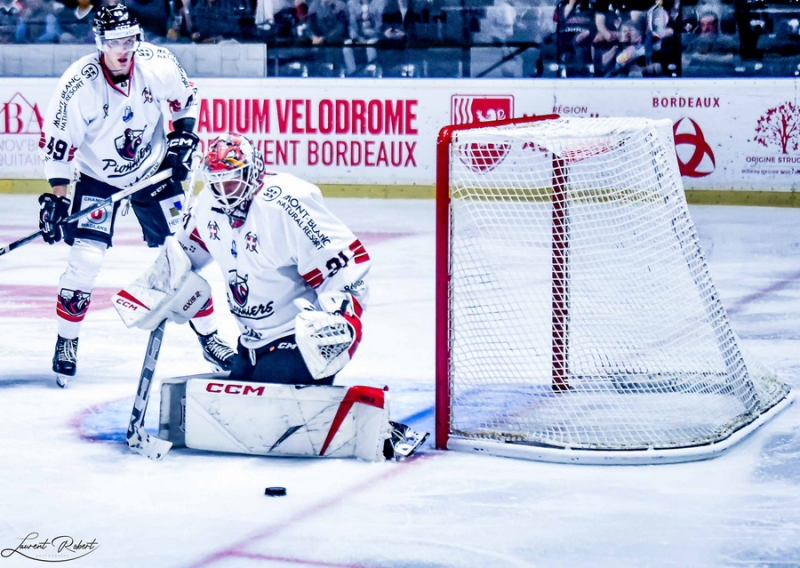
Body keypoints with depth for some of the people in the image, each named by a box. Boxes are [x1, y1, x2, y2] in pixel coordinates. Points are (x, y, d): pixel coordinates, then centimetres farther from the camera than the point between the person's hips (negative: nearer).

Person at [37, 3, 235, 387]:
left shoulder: (158, 64, -18)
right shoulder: (79, 85, -25)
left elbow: (185, 97, 4)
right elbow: (56, 142, -18)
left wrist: (184, 136, -5)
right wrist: (56, 198, -20)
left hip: (154, 171, 2)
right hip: (97, 177, -2)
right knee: (86, 259, -13)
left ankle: (208, 336, 14)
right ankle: (66, 342, 5)